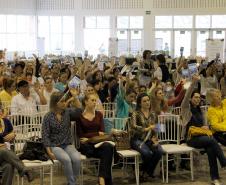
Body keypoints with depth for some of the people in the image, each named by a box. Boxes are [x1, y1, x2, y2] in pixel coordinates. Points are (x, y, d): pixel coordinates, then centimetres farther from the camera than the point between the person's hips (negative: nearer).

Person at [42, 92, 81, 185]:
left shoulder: (67, 112, 5)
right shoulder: (48, 117, -4)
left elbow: (78, 111, -14)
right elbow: (45, 135, -5)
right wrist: (49, 152, -13)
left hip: (68, 145, 3)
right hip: (55, 146, -3)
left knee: (77, 158, -26)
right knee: (66, 159, -32)